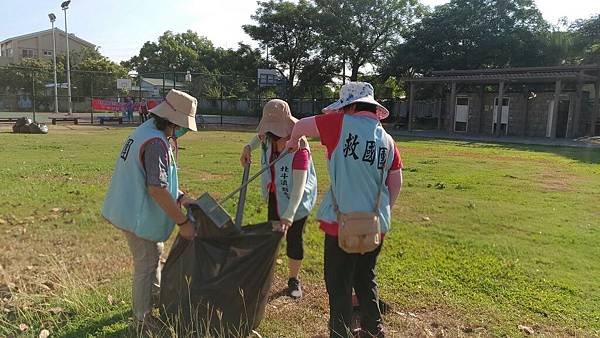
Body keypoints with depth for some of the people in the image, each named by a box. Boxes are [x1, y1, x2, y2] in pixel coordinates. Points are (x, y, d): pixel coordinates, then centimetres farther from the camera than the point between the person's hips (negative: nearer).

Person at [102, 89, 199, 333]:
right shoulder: (156, 142, -27)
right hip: (138, 215, -10)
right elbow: (157, 188, -32)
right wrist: (182, 222, -26)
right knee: (146, 264, 6)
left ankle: (156, 298, 45)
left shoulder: (146, 131, 6)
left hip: (131, 208, 10)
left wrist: (181, 197, 4)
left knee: (154, 254, 26)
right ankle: (144, 318, 24)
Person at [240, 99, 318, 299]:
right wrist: (248, 147, -5)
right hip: (275, 196, 6)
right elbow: (260, 136, 17)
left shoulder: (299, 148, -32)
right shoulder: (269, 139, -12)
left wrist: (289, 216, -42)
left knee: (294, 238, 4)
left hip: (297, 200, -6)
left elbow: (299, 186, -36)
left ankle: (294, 280, 24)